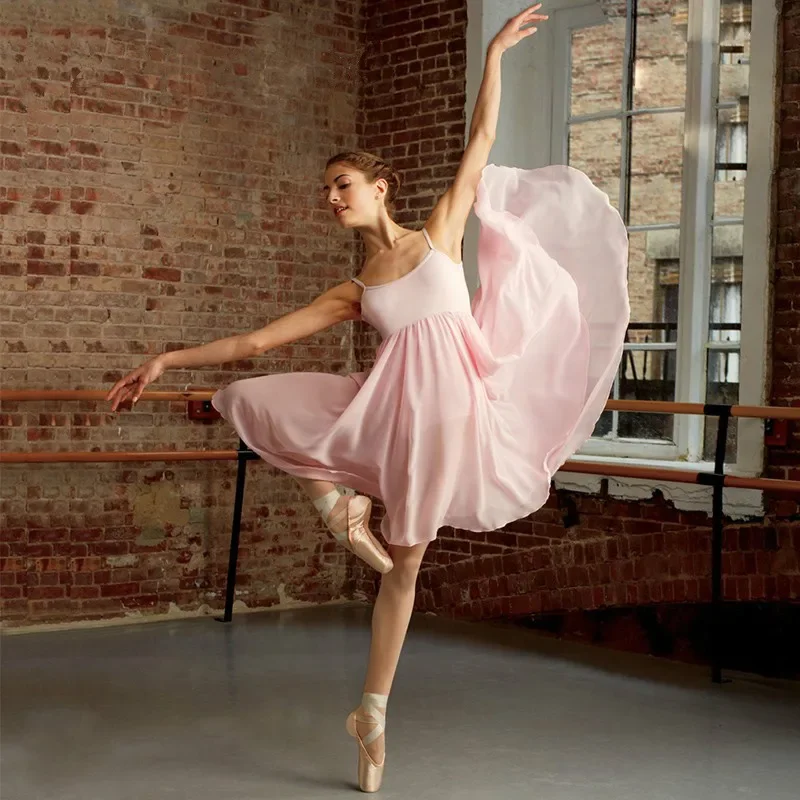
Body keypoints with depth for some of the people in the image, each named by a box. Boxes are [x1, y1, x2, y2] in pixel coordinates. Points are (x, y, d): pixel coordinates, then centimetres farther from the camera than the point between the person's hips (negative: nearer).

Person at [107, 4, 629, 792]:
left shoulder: (440, 232, 8)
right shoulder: (351, 293, 11)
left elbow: (481, 141, 9)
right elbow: (255, 341, 10)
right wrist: (170, 358, 5)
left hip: (446, 407, -2)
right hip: (387, 407, 3)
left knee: (403, 564, 6)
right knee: (244, 399, -11)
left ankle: (373, 711, 19)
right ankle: (339, 503, 5)